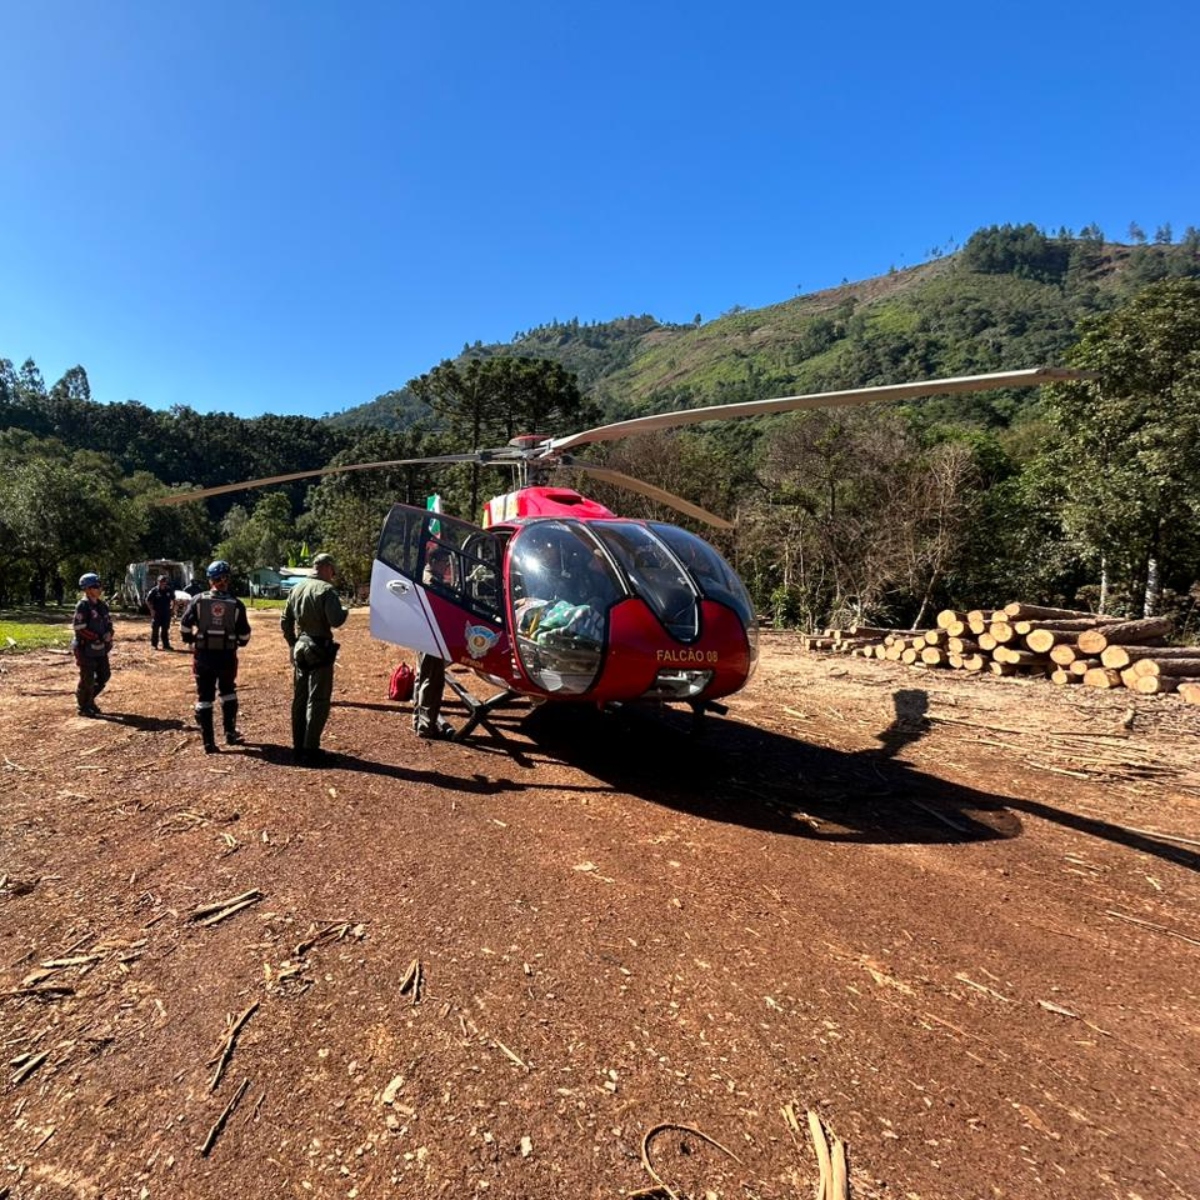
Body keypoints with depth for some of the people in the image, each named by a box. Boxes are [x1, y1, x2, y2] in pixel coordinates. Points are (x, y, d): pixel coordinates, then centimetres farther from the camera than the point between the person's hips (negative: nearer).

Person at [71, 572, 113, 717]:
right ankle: (83, 707, 16)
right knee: (87, 679, 1)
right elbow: (79, 629, -19)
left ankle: (89, 700, 31)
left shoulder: (102, 605, 11)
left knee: (104, 676, 13)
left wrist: (108, 634, -5)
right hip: (87, 649, -8)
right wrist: (98, 638, -20)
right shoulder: (83, 606, -14)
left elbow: (109, 624, 15)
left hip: (101, 649, 8)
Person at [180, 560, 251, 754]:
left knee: (204, 698, 8)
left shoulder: (198, 600, -5)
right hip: (227, 656, 0)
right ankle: (230, 733, 25)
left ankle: (208, 742, 9)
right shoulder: (236, 604, -6)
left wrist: (190, 640, 16)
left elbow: (184, 627, -4)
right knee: (228, 693, 22)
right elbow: (244, 635, -2)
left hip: (203, 656, 0)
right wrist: (238, 642, 20)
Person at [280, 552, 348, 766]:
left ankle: (298, 748, 23)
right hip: (319, 650, -8)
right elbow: (336, 620, -21)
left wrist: (293, 643, 20)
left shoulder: (296, 589, 11)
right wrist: (345, 612, -1)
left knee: (299, 699, 14)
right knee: (318, 701, -2)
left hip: (300, 648, 8)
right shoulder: (326, 590, -13)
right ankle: (310, 750, -2)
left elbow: (285, 622, 13)